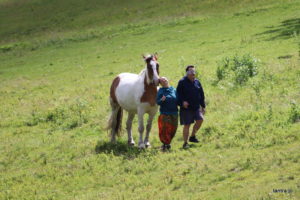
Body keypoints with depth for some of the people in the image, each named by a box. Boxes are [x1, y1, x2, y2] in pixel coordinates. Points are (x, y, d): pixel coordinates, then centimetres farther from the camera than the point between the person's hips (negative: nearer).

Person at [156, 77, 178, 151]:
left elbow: (177, 99, 15)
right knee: (165, 129, -4)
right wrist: (162, 100, -27)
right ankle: (165, 143, 10)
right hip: (165, 113, -4)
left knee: (173, 129, 8)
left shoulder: (173, 89, 6)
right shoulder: (161, 91, -4)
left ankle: (168, 142, 26)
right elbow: (157, 102, -8)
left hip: (174, 113, 4)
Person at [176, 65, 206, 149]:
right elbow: (178, 94, -7)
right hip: (186, 107, -5)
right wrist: (182, 102, -23)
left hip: (196, 107, 5)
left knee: (200, 119, -12)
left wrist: (203, 106, 13)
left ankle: (193, 136, 8)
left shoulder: (197, 82, 10)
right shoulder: (182, 82, -5)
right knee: (187, 125, -2)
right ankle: (185, 143, 6)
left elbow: (201, 94, 16)